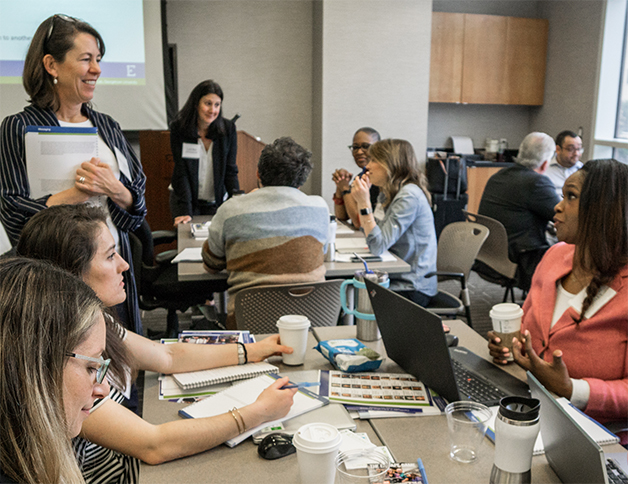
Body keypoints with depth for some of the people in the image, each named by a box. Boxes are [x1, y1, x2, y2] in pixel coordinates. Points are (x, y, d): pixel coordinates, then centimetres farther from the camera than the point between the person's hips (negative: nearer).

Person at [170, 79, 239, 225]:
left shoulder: (228, 129, -7)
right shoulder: (178, 128, -11)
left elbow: (230, 170, -4)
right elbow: (181, 172, -14)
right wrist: (185, 211, -22)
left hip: (217, 202, 1)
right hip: (187, 201, -1)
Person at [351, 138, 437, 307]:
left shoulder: (409, 196, -19)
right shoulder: (394, 193, 10)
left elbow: (378, 246, -23)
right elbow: (369, 231, 10)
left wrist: (364, 204, -22)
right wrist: (362, 200, 8)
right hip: (398, 279, 8)